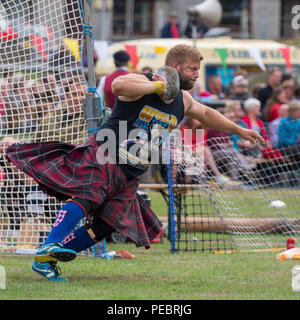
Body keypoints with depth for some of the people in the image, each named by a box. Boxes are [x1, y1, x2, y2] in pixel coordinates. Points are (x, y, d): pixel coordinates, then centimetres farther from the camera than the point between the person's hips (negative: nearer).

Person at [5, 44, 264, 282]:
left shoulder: (183, 101, 16)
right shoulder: (141, 82, -9)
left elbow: (206, 114, 37)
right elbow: (118, 86, -33)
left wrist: (240, 131, 41)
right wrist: (158, 87, -26)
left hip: (130, 174, 7)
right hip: (104, 157, -7)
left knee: (104, 226, -7)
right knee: (87, 197, -31)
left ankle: (45, 261, -7)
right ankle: (49, 247, -45)